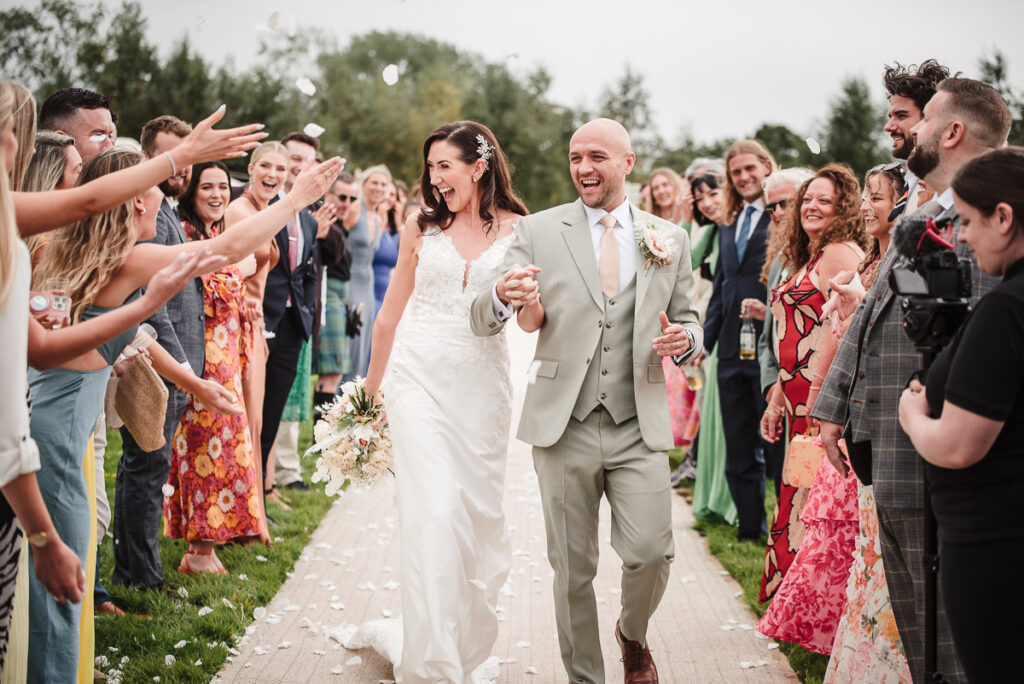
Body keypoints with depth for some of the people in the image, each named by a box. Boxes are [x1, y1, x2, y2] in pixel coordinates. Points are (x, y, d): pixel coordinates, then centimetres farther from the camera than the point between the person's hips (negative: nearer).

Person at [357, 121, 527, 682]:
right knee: (433, 512, -11)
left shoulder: (517, 230, 3)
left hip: (482, 382, 1)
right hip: (421, 377, 0)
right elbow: (391, 313, 14)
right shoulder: (423, 226, 6)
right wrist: (372, 385, 19)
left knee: (478, 510, 7)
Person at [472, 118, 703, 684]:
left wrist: (684, 340, -8)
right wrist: (504, 296, -27)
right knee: (572, 568, 5)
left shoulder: (669, 239, 8)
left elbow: (688, 321, 17)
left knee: (650, 552, -9)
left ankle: (633, 635, 24)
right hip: (564, 425, 0)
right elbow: (482, 322, -2)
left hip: (638, 427, 1)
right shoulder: (538, 232, 3)